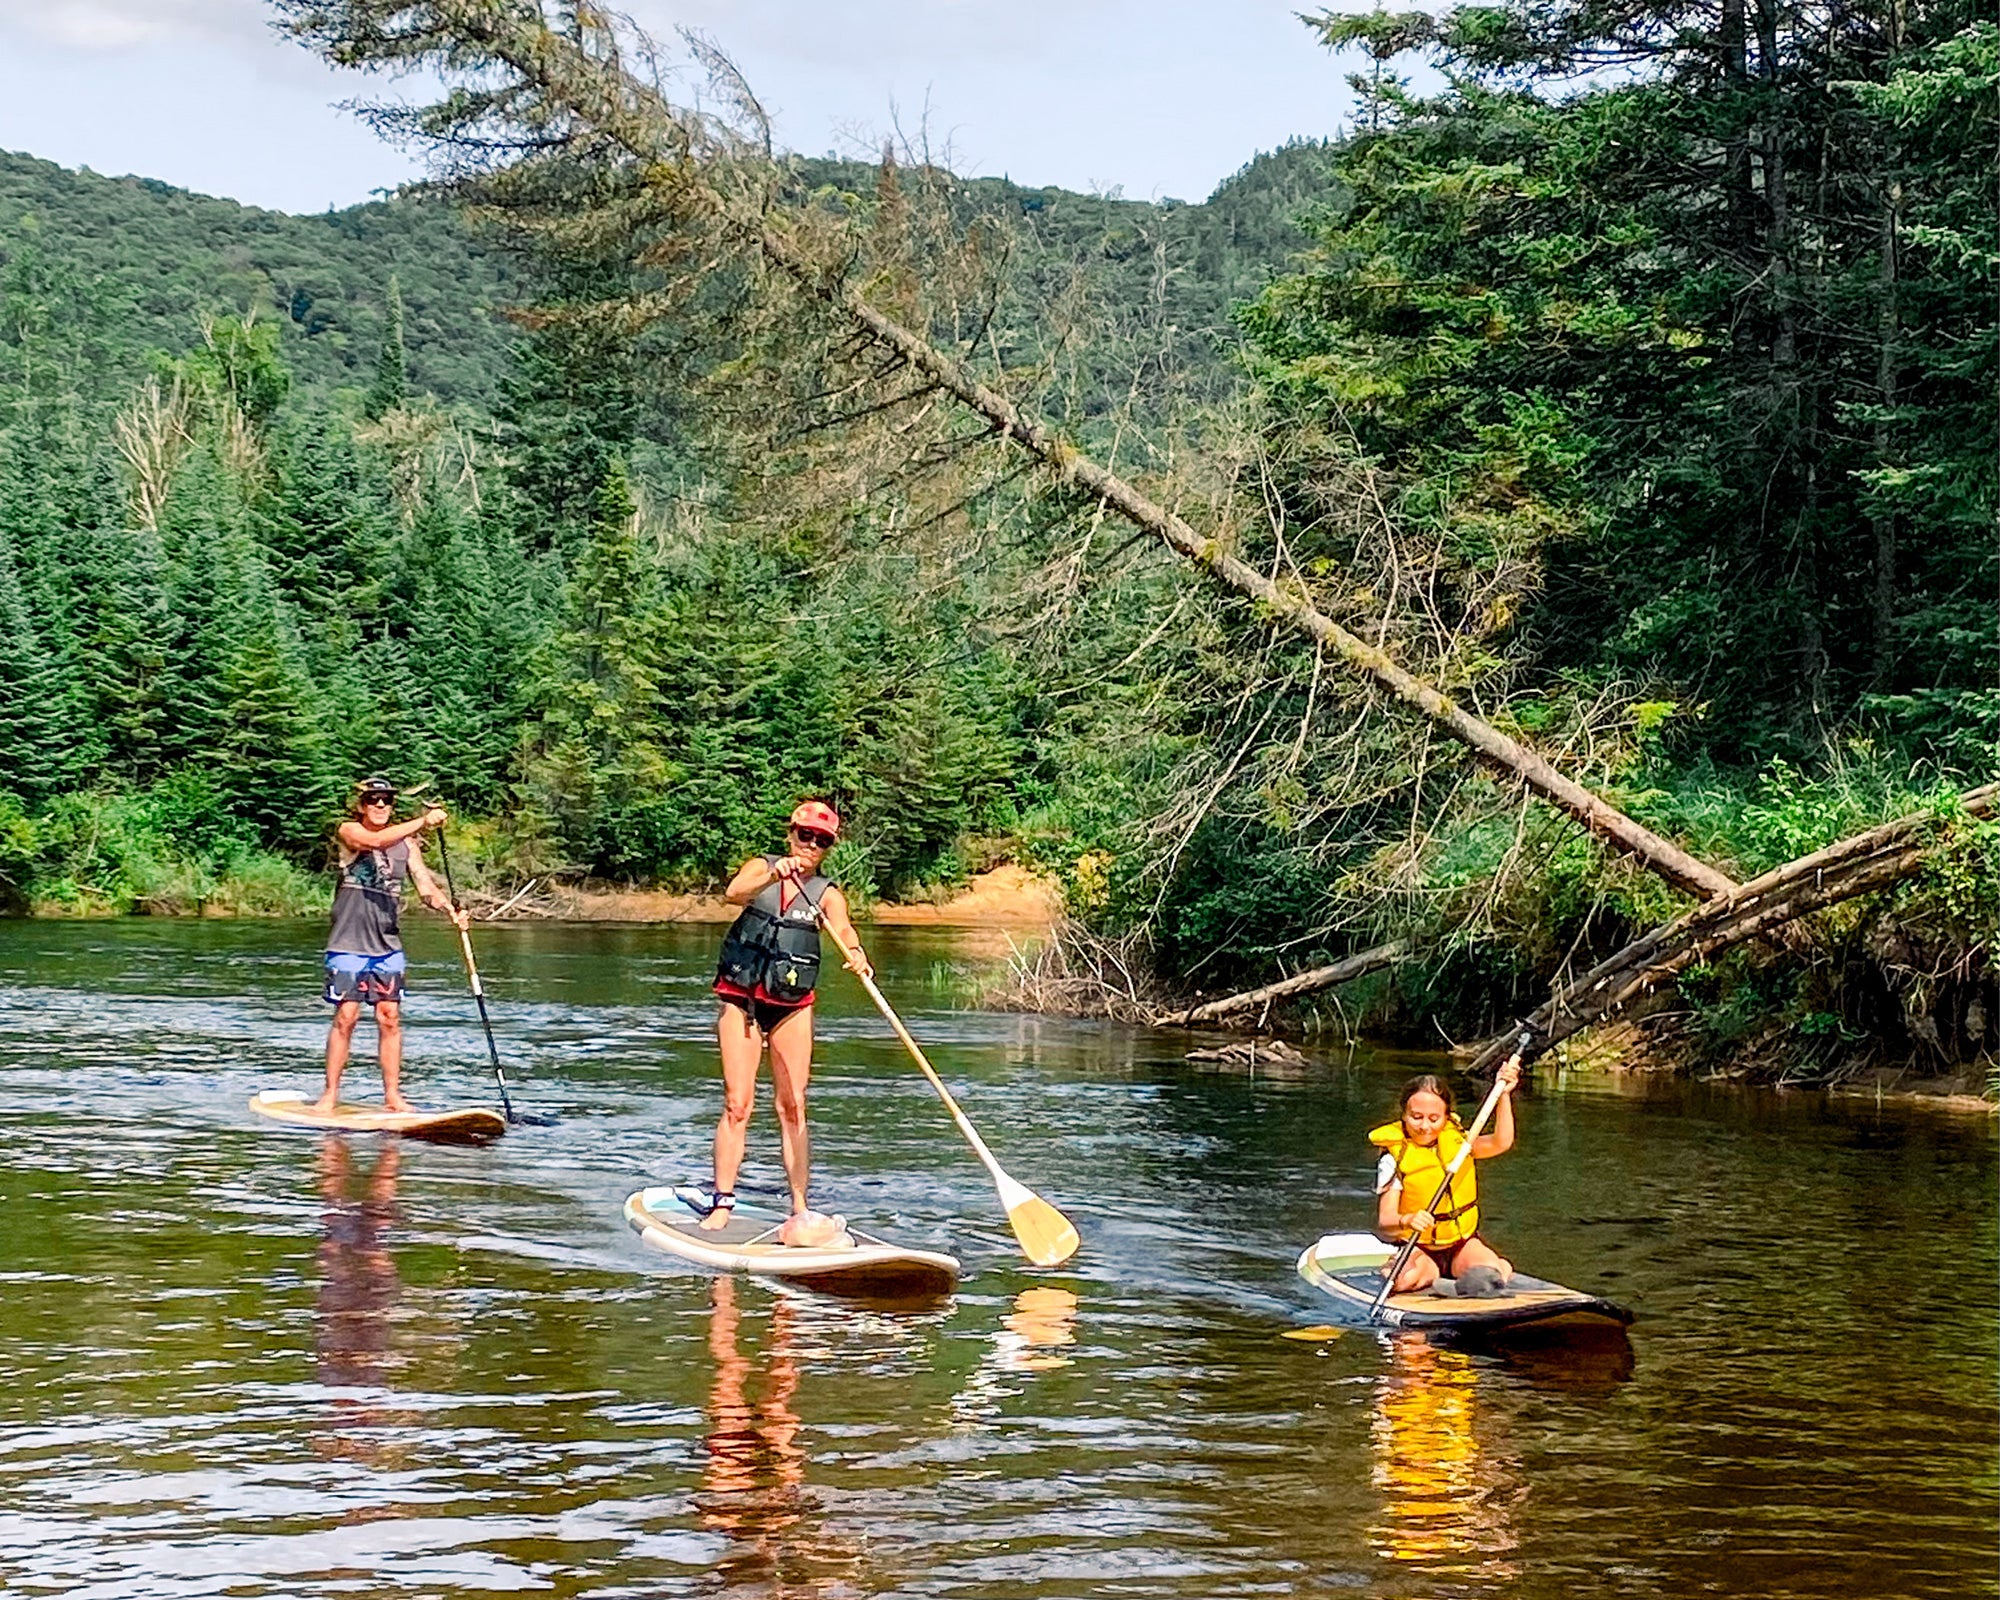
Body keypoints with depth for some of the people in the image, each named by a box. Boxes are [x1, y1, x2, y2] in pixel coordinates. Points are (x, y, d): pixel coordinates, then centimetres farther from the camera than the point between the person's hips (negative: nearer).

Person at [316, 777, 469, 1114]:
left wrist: (449, 908, -16)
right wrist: (423, 821, -31)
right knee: (346, 1017, -5)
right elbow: (376, 841, -26)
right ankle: (330, 1093, 3)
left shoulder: (406, 844, 10)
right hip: (349, 943, -4)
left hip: (388, 946, 4)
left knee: (390, 1018, 2)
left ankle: (392, 1095, 7)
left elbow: (425, 886, 4)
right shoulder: (347, 832, -4)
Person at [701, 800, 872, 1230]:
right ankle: (722, 1203, -6)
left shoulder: (826, 893, 3)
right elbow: (734, 892, -20)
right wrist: (774, 875, -40)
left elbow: (842, 925, -19)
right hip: (742, 998, -1)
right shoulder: (761, 868, 3)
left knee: (792, 1106, 0)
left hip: (792, 1005, 1)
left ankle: (800, 1206, 3)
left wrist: (854, 952, -43)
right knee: (737, 1103, -7)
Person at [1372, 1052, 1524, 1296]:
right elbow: (1384, 1223, -17)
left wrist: (1504, 1094, -20)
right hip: (1418, 1249, -2)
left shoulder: (1457, 1141, 4)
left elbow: (1501, 1143, -13)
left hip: (1463, 1242, 3)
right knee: (1405, 1279, -36)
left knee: (1497, 1268, -28)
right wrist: (1406, 1221, -40)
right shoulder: (1394, 1159, -9)